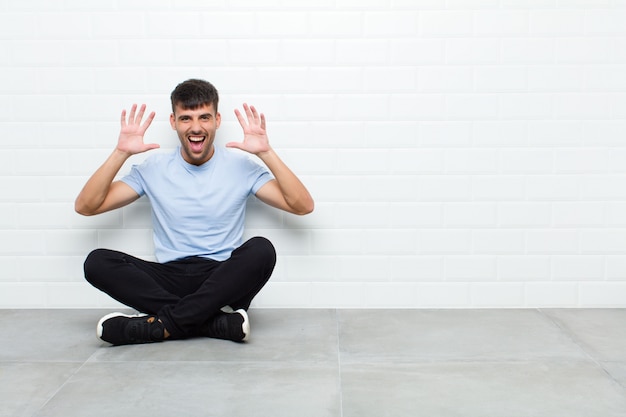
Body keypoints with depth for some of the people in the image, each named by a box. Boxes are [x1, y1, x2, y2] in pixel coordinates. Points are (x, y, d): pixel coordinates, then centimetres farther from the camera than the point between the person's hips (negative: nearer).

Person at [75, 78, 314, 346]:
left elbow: (303, 206, -5)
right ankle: (220, 322, -27)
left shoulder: (241, 166, 4)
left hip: (224, 282, -2)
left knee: (261, 249, -32)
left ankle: (159, 325, -27)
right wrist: (121, 153, -6)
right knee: (97, 261, -23)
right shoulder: (154, 168, 8)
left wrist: (266, 153, -13)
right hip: (169, 280, 2)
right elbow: (85, 207, 5)